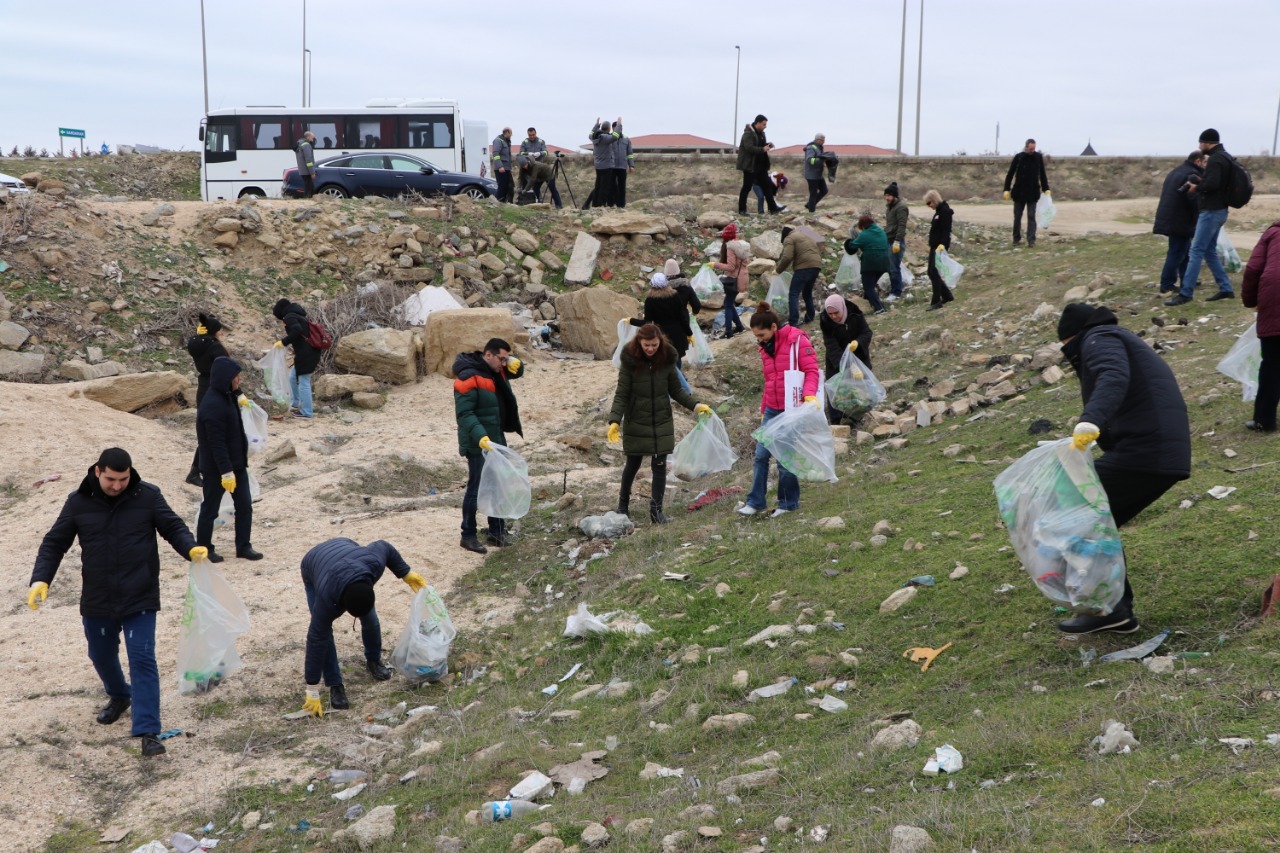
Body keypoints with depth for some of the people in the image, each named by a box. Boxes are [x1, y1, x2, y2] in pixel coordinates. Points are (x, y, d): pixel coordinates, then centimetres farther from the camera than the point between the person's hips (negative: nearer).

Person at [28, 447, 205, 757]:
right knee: (101, 656, 21)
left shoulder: (148, 496, -7)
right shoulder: (79, 502, -3)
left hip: (139, 600, -3)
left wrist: (191, 548, -23)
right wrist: (40, 579, -11)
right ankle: (119, 696, 52)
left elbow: (173, 527, -2)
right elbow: (54, 543, 3)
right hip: (97, 601, 3)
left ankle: (148, 731, -9)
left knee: (142, 660, -9)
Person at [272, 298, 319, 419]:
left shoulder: (289, 317, -10)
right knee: (293, 377, 23)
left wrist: (284, 342, -18)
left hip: (306, 354, -10)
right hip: (309, 353, 10)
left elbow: (297, 331, -27)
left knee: (303, 382, -1)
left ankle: (306, 413, 5)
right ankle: (295, 404, 34)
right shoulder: (297, 315, 19)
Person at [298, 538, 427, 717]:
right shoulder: (327, 597, -46)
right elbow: (316, 639, -39)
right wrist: (312, 693, -34)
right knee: (322, 632, -17)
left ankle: (373, 660, 25)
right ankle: (335, 685, -3)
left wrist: (406, 574, -8)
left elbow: (384, 547, -16)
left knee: (370, 617, -1)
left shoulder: (374, 563, -41)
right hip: (313, 571, -3)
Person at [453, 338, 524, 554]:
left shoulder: (496, 372, 7)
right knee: (476, 488, -3)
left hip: (496, 441, 9)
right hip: (477, 445, -9)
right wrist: (480, 437, -34)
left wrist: (514, 363, 1)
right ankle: (468, 536, 8)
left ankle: (497, 532, 24)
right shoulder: (468, 377, -20)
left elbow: (516, 372, 26)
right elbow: (464, 414, -24)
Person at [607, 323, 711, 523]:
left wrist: (695, 405, -6)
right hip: (636, 423, -2)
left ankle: (656, 510, 8)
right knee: (633, 463, 12)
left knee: (660, 465, 0)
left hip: (662, 422, 2)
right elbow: (621, 394, -13)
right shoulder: (630, 360, -14)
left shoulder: (667, 359, -6)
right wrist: (615, 420, -24)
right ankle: (623, 503, 34)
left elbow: (676, 389, 5)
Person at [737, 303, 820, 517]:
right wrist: (763, 409, 22)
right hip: (772, 410, 7)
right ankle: (755, 501, 8)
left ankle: (788, 503, 12)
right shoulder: (766, 348, 14)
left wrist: (809, 396, -27)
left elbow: (812, 370, -12)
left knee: (784, 458, -3)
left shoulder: (797, 341, -8)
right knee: (761, 454, 2)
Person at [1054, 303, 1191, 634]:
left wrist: (1090, 420, -41)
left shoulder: (1099, 339, 0)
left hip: (1140, 451, -10)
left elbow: (1114, 379, -24)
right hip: (1167, 455, 10)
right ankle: (1118, 610, 18)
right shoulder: (1122, 341, 31)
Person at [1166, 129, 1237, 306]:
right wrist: (1202, 183, 10)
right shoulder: (1225, 157, 16)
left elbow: (1211, 184, -27)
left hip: (1211, 211, -10)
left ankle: (1185, 293, -10)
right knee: (1209, 251, 15)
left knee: (1196, 251, -10)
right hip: (1218, 210, 10)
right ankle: (1225, 289, 16)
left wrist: (1197, 187, -10)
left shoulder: (1215, 159, -16)